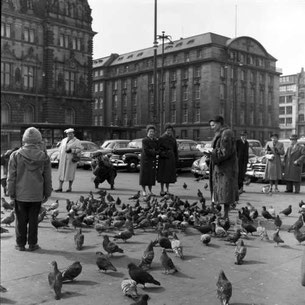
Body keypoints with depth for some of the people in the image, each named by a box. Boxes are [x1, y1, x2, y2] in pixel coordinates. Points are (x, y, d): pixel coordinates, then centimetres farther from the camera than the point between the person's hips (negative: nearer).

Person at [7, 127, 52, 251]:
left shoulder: (16, 155, -7)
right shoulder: (44, 156, -5)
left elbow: (11, 177, -4)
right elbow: (48, 178, 1)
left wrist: (11, 192, 5)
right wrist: (47, 193, 11)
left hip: (20, 194, 0)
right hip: (37, 195, 0)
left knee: (21, 220, 11)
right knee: (33, 220, 10)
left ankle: (20, 244, 19)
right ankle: (32, 244, 16)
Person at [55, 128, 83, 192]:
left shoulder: (76, 141, 0)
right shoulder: (63, 140, 16)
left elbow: (80, 149, -9)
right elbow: (60, 149, 20)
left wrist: (71, 150, -18)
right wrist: (59, 158, 12)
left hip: (71, 159, -5)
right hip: (63, 159, 5)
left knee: (70, 173, -2)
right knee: (61, 172, 1)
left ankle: (70, 187, 8)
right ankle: (60, 187, 5)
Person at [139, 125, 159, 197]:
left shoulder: (155, 141, 12)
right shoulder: (144, 140, -7)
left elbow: (157, 149, 8)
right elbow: (146, 150, -16)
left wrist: (151, 151, -12)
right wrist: (155, 152, -12)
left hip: (152, 160, 5)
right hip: (145, 160, -5)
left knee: (152, 175, 5)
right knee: (144, 175, -2)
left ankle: (150, 191, 13)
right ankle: (144, 191, 5)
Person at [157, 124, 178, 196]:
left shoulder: (173, 139, 11)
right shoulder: (161, 138, -2)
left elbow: (175, 150, 12)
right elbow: (158, 149, -7)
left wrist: (176, 159, 6)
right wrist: (162, 153, -23)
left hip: (171, 158, 4)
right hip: (163, 158, -4)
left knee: (169, 174, 7)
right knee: (162, 174, -2)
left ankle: (167, 190, 14)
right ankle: (162, 190, 6)